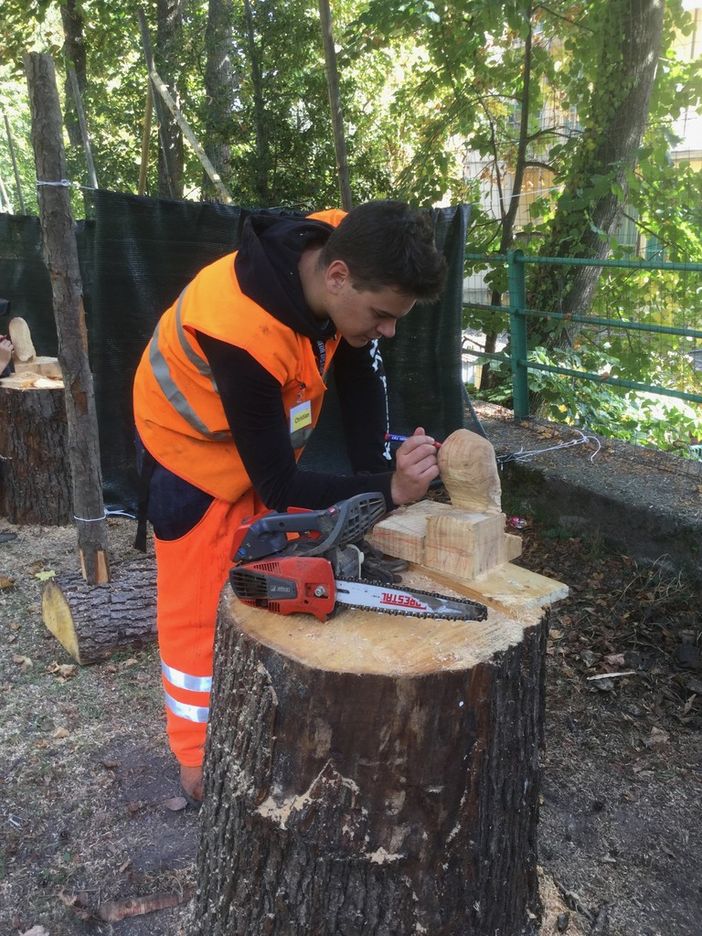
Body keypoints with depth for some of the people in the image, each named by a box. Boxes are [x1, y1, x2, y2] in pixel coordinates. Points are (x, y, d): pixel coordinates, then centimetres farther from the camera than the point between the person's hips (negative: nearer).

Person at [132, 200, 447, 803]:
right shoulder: (244, 334, -42)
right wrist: (386, 491, -38)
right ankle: (198, 760, 18)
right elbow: (277, 486, -33)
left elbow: (361, 370, -9)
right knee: (200, 601, 1)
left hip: (271, 433, 7)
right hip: (197, 443, -7)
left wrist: (377, 474, -18)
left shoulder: (343, 252, -23)